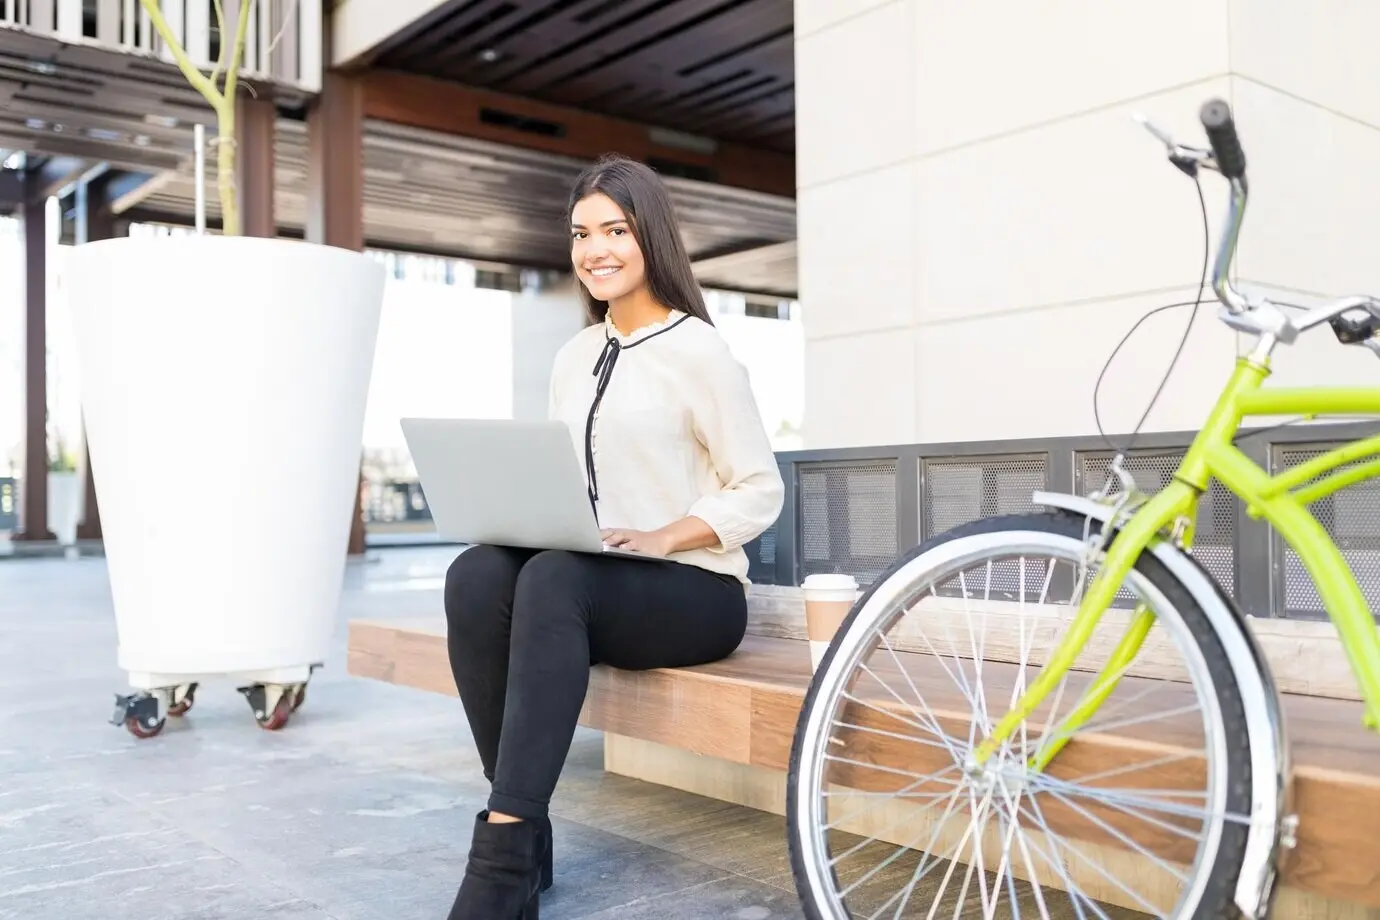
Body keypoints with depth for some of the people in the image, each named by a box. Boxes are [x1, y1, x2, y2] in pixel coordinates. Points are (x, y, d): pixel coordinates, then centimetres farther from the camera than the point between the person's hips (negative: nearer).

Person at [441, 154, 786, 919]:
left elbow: (760, 493, -7)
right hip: (588, 582, 6)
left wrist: (661, 538, -20)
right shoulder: (572, 359, 14)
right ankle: (525, 831, -21)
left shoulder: (698, 350, -5)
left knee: (553, 577, -35)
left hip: (693, 589, -5)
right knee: (477, 573, -26)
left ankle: (502, 855, -33)